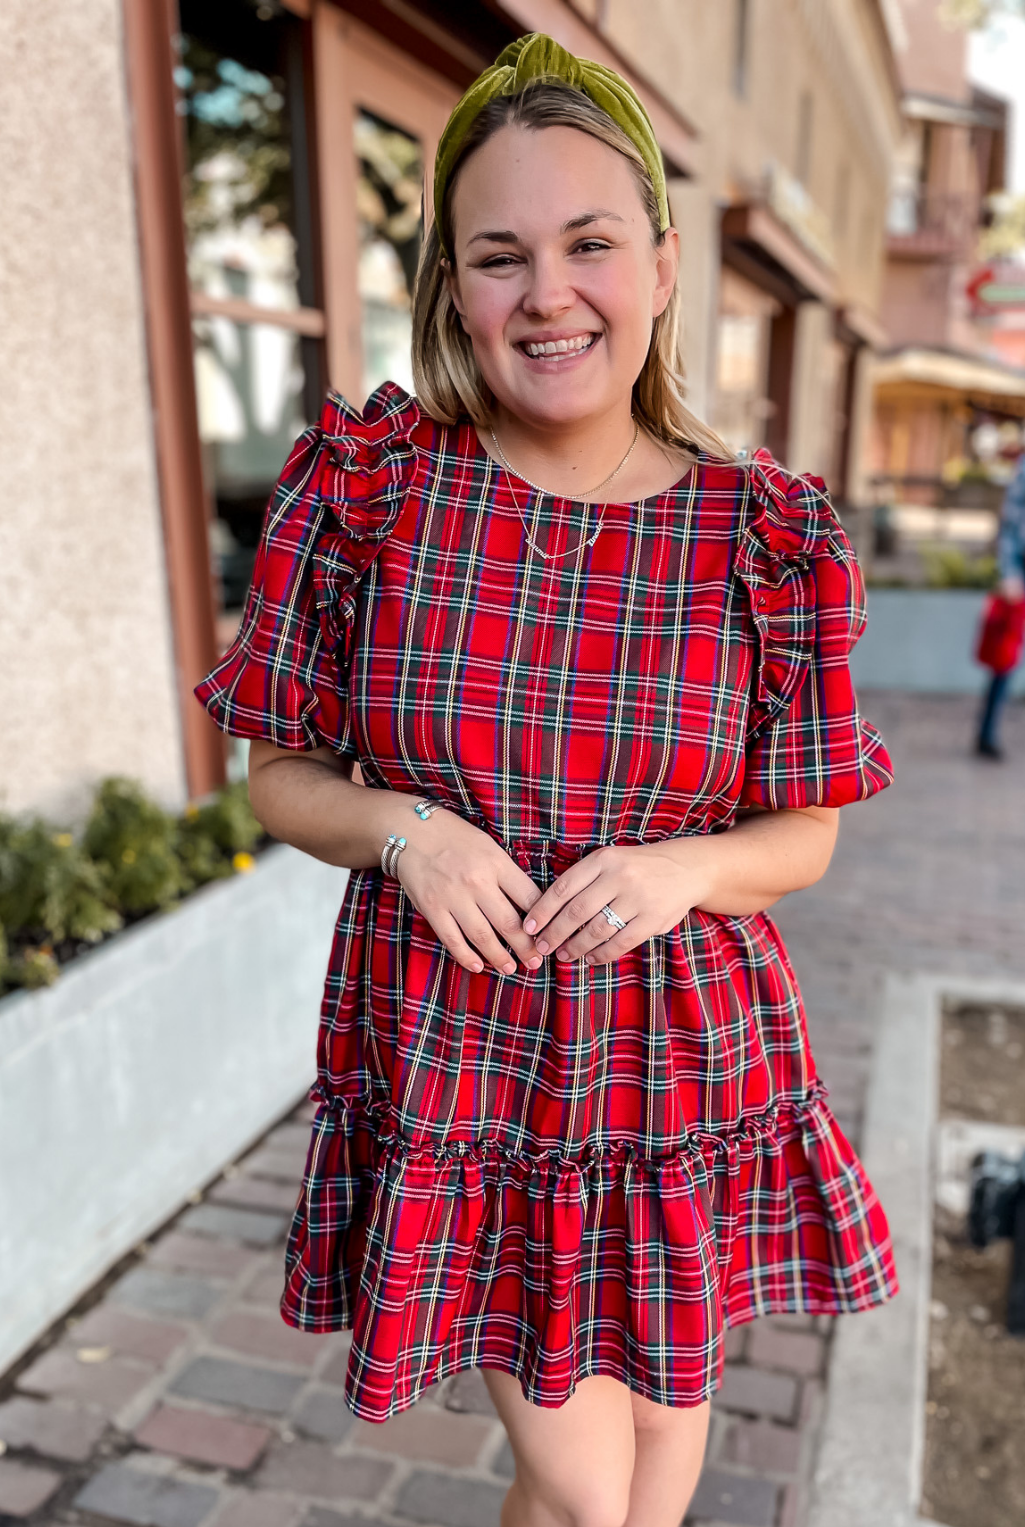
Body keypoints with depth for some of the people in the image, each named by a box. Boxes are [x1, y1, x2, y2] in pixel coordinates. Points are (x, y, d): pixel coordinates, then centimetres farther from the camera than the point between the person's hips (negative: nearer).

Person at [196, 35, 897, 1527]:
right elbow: (283, 776, 0)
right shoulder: (363, 483, -9)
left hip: (685, 1065, 2)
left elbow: (804, 834, 1)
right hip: (455, 1057, -1)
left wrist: (684, 865, -20)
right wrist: (401, 827, -21)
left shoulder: (771, 536, -8)